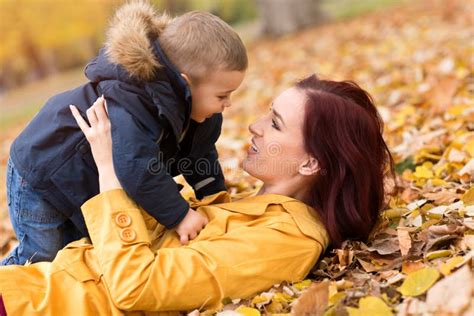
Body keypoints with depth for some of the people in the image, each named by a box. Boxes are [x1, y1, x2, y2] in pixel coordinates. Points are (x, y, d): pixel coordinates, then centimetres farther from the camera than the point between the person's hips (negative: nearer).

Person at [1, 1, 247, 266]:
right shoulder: (126, 109, -42)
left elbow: (201, 155, -1)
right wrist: (178, 214, -37)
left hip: (88, 182, 8)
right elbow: (139, 171, -46)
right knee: (41, 258, 4)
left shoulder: (195, 103, -13)